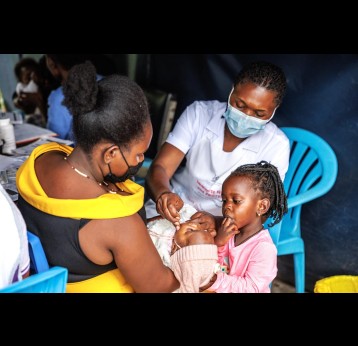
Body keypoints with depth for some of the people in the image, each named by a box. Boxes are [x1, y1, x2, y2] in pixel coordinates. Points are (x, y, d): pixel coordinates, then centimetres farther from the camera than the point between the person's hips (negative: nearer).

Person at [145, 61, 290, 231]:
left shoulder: (276, 145, -13)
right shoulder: (199, 113, -11)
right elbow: (159, 167, -15)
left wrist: (216, 222, -34)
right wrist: (163, 194, -39)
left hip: (223, 226, 1)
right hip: (174, 209, 0)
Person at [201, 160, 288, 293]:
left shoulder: (264, 248, -20)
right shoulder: (229, 232, -3)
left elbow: (250, 287, -20)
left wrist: (216, 281, -32)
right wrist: (217, 243, -18)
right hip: (220, 288, 5)